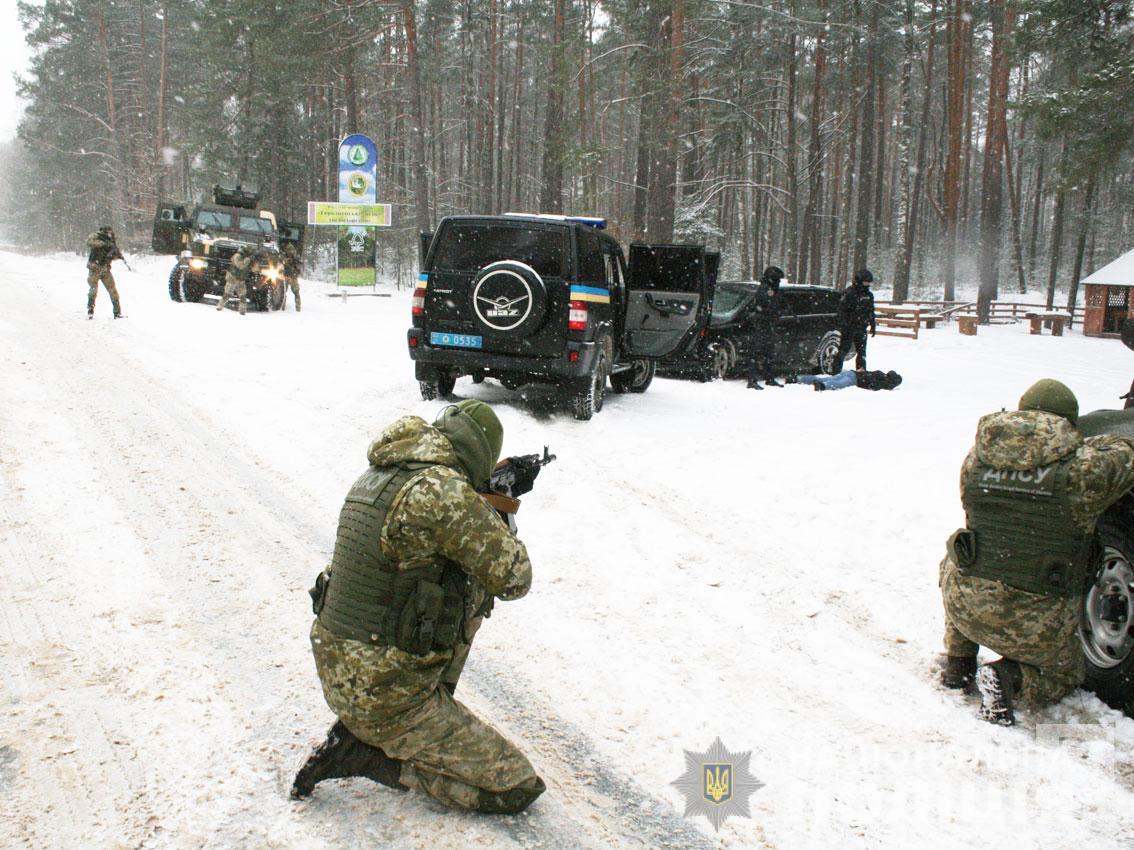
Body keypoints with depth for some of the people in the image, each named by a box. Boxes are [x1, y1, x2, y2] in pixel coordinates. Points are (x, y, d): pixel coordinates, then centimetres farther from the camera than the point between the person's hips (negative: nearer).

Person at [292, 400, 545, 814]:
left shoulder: (373, 477, 4)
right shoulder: (443, 492, -24)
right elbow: (514, 580, -16)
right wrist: (498, 516, 2)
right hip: (385, 697, -9)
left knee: (471, 585, 22)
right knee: (519, 788, 0)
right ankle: (362, 751, -1)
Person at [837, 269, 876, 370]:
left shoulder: (869, 295, 12)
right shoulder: (849, 293, -9)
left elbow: (871, 311, 21)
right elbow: (842, 310, -12)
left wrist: (873, 325, 18)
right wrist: (843, 326, -17)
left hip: (861, 328, 6)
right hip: (849, 327, -6)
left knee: (862, 351, 9)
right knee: (844, 348, -4)